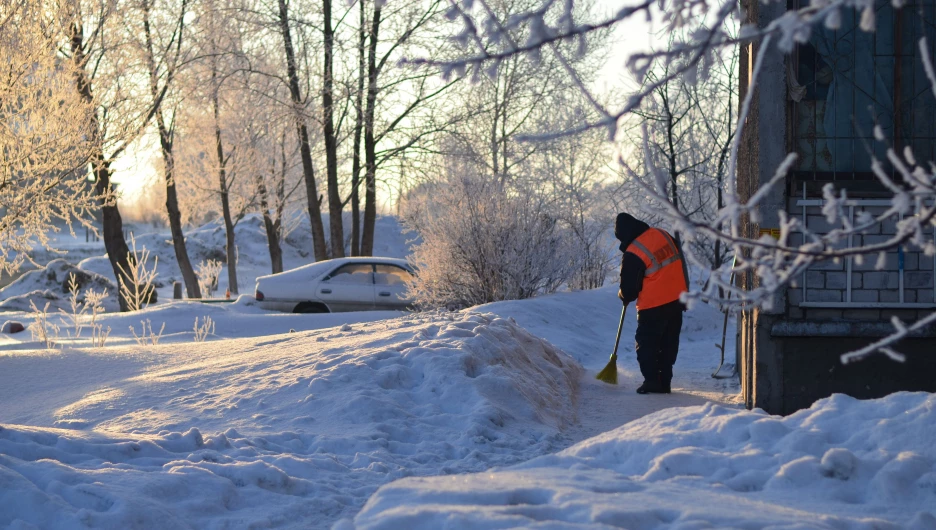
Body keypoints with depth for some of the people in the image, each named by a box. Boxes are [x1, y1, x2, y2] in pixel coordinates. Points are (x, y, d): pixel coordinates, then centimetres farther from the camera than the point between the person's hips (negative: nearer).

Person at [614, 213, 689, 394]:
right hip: (677, 300, 7)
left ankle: (652, 381, 1)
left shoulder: (632, 254, -18)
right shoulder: (663, 235, 1)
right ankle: (664, 382, 16)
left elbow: (629, 289, -10)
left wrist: (623, 296, 13)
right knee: (669, 344, 14)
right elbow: (680, 261, 13)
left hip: (654, 307, -7)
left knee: (646, 345, 7)